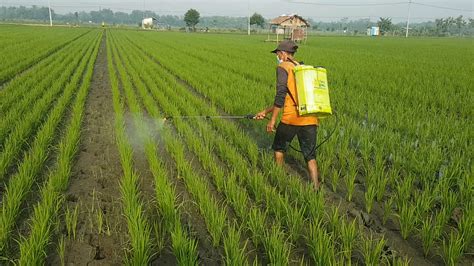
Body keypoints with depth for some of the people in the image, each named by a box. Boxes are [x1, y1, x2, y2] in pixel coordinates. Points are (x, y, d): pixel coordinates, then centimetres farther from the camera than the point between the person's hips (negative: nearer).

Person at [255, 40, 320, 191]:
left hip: (292, 117, -6)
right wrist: (265, 112, 29)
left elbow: (281, 96, -13)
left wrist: (272, 120, -8)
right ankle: (315, 188, 5)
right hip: (310, 119, 6)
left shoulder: (283, 67, 0)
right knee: (310, 155, 10)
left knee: (279, 147, 20)